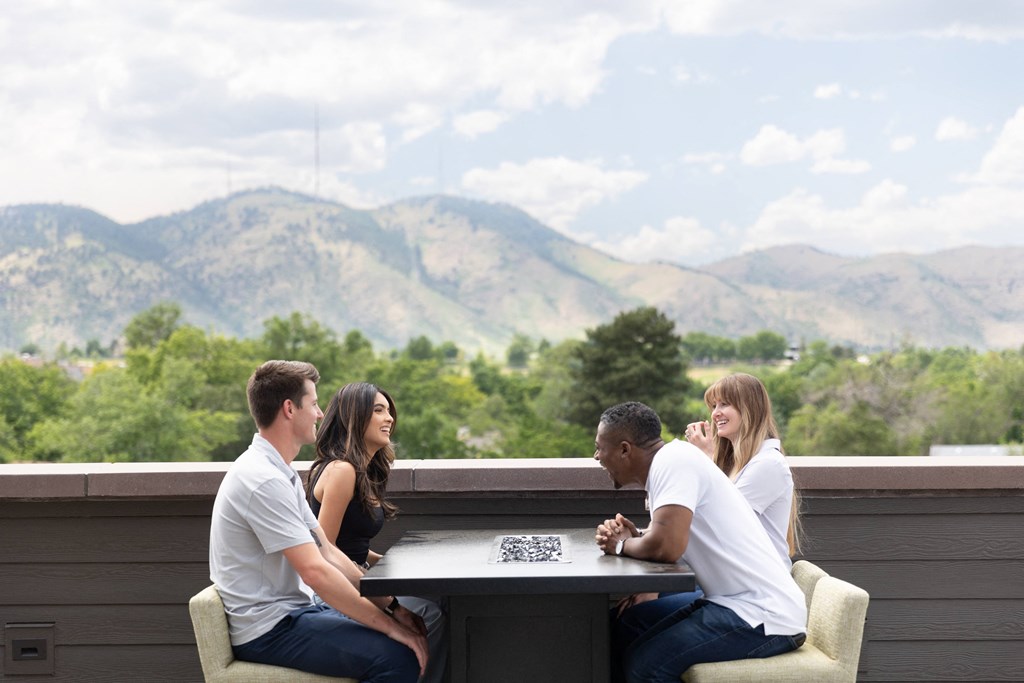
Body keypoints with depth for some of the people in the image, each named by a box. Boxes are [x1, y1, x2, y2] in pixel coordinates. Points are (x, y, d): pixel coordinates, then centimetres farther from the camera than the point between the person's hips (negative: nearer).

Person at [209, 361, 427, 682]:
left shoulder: (282, 474, 13)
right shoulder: (263, 480, -20)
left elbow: (327, 552, 12)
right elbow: (316, 571, -25)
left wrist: (390, 606, 2)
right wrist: (388, 625, -20)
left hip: (292, 611, 10)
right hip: (268, 630, -10)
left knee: (411, 636, 5)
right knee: (398, 656, -24)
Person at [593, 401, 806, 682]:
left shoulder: (673, 459, -17)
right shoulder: (669, 462, 11)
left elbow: (666, 547, -28)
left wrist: (622, 546, -8)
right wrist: (634, 536, -2)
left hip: (764, 617, -10)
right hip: (737, 602, 10)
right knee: (622, 636, 11)